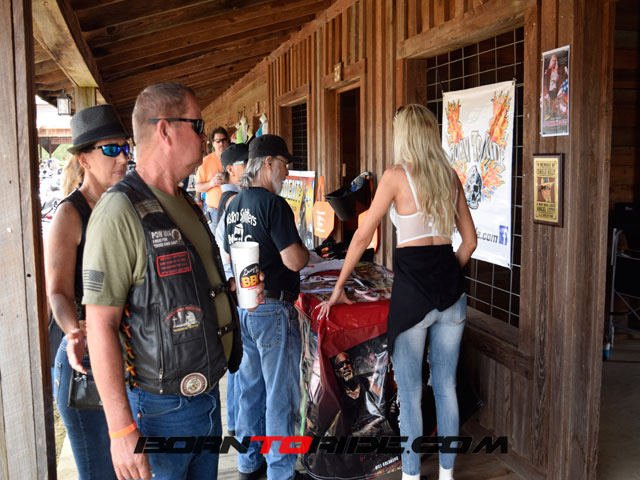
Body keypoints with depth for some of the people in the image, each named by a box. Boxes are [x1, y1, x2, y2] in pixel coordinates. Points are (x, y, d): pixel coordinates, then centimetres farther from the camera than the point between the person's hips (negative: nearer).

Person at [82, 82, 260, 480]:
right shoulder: (121, 212, -18)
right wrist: (121, 430, -22)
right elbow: (101, 325, -21)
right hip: (162, 409, -8)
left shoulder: (188, 206, 10)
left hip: (208, 396, 8)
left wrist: (233, 287, 8)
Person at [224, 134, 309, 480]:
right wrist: (305, 250, 0)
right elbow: (294, 260, -20)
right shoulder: (274, 204, -16)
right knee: (280, 393, 3)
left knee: (250, 386, 18)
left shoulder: (234, 205, 9)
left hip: (241, 306, 8)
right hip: (272, 310, -8)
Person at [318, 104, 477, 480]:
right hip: (451, 287, 6)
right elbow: (470, 240, 13)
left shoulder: (397, 176, -6)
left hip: (412, 286, -5)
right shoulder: (451, 177, 9)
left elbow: (363, 237, -4)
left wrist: (338, 288, 3)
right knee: (446, 385, 15)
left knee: (410, 393, 7)